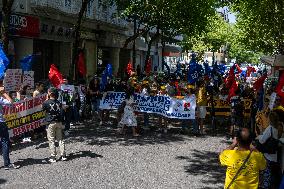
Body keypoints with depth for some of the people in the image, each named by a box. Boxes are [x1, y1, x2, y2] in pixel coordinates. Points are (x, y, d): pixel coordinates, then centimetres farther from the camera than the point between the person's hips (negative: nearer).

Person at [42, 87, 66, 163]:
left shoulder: (46, 102, -11)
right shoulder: (59, 102, 2)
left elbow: (43, 109, 6)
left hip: (50, 123, -4)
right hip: (59, 122, 4)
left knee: (51, 140, 2)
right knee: (60, 139, 10)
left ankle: (53, 157, 3)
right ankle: (63, 155, 11)